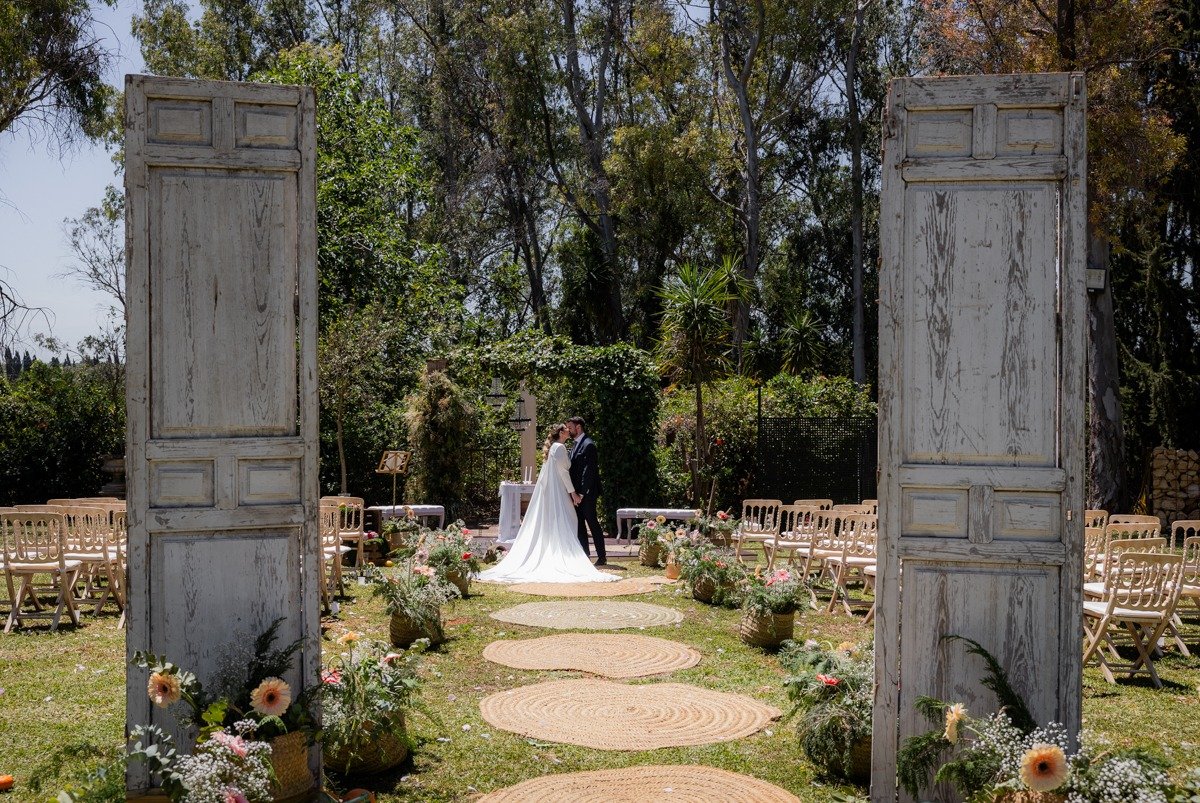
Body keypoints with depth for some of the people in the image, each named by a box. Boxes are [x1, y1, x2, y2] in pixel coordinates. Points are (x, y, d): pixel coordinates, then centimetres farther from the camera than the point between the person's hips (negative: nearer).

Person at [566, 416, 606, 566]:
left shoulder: (588, 445, -12)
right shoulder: (576, 445, 16)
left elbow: (588, 471, -18)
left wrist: (582, 493, -21)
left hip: (586, 493, -9)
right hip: (577, 493, 9)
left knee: (592, 523, -5)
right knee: (579, 524, 10)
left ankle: (602, 557, 0)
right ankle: (584, 555, 15)